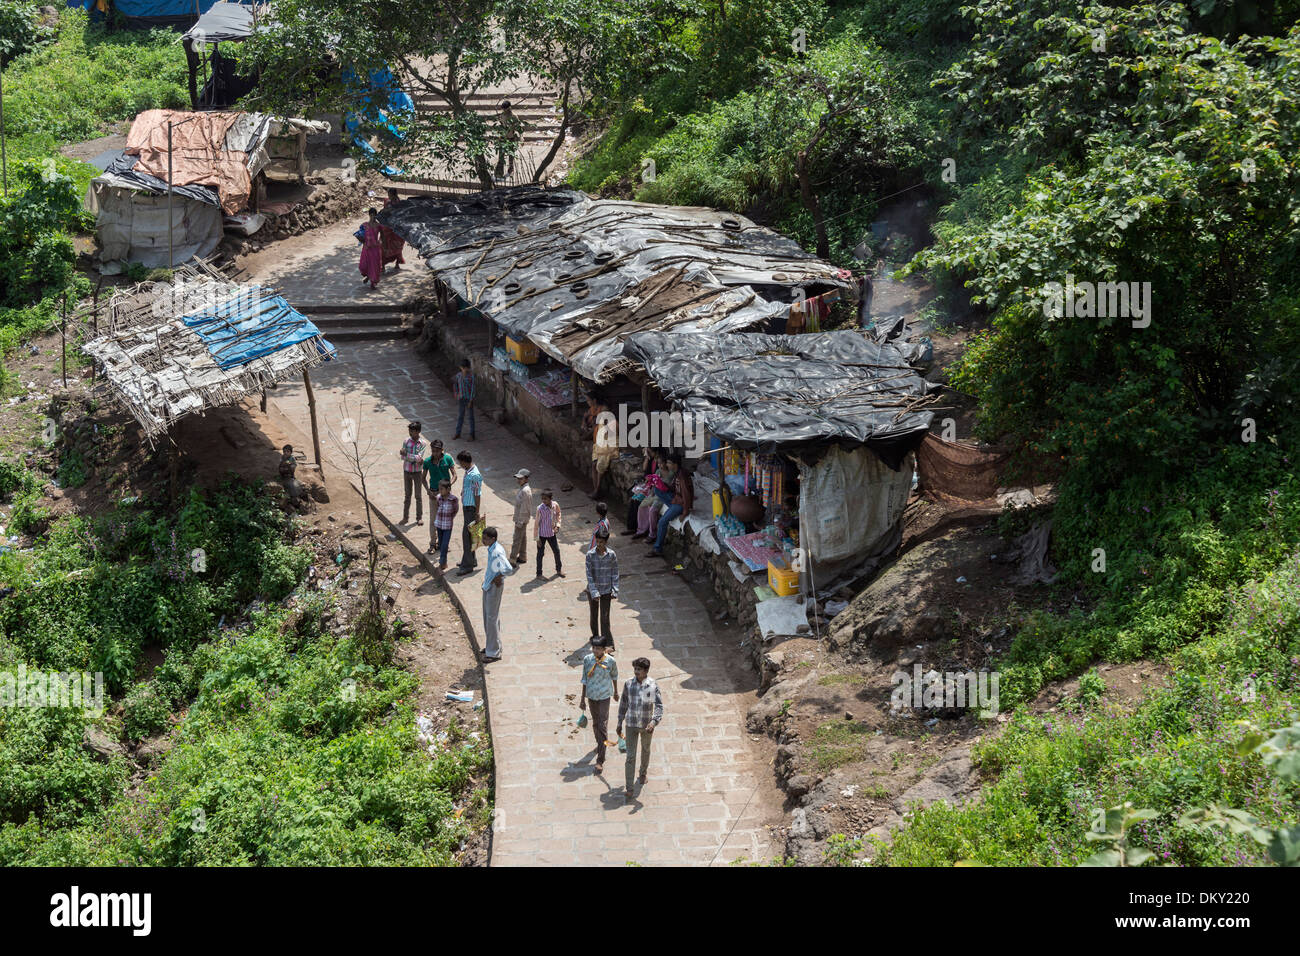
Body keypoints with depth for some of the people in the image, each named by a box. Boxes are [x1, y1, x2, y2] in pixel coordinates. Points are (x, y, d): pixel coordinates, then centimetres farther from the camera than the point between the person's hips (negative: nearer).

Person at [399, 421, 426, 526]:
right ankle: (406, 517, 17)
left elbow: (419, 457, -20)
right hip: (407, 471, 2)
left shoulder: (422, 444, -8)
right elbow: (403, 457, -9)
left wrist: (406, 454, -19)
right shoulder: (406, 442, -2)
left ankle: (419, 517, 13)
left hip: (417, 472, -2)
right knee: (407, 495, 9)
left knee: (418, 495, 4)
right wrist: (416, 459, -19)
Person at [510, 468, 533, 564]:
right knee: (523, 538, 17)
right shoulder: (522, 488, 8)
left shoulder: (525, 491, -23)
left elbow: (524, 507, -23)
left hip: (522, 518, -10)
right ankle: (522, 557, 26)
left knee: (517, 539, -5)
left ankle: (513, 559, -1)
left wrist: (519, 521, -21)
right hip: (520, 517, 10)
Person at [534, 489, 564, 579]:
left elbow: (558, 513, 13)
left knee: (556, 551, 16)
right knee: (540, 553, 6)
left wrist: (557, 525, 1)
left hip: (552, 533, 5)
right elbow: (537, 523, -15)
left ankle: (559, 569, 38)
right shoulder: (540, 508, -22)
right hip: (542, 534, -4)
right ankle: (539, 573, 20)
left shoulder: (555, 505, -10)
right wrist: (537, 538, -14)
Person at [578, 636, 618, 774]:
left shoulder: (610, 661, -14)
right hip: (591, 696, 3)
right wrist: (583, 698, 4)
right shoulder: (587, 659, -9)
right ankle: (599, 744, 46)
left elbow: (614, 676, 5)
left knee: (603, 726, -7)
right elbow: (585, 679, 1)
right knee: (595, 723, 20)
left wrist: (616, 692, 18)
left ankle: (600, 761, -5)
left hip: (604, 696, -3)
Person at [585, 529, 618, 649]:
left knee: (605, 616, -4)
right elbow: (589, 575, -12)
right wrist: (594, 592, -17)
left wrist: (615, 591, -6)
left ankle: (608, 643, -1)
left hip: (606, 590, -1)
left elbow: (615, 574, -1)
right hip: (592, 590, 1)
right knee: (593, 614, 18)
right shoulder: (590, 555, -12)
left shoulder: (611, 555, -9)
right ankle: (595, 635, 40)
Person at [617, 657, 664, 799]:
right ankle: (629, 789, -4)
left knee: (645, 750, 23)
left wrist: (654, 722, -33)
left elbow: (659, 706, -17)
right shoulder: (629, 684, -7)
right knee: (631, 756, -5)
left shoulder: (653, 686, -14)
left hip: (647, 725, 0)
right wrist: (620, 723, 8)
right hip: (631, 725, 0)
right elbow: (623, 704, 4)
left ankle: (643, 773, 50)